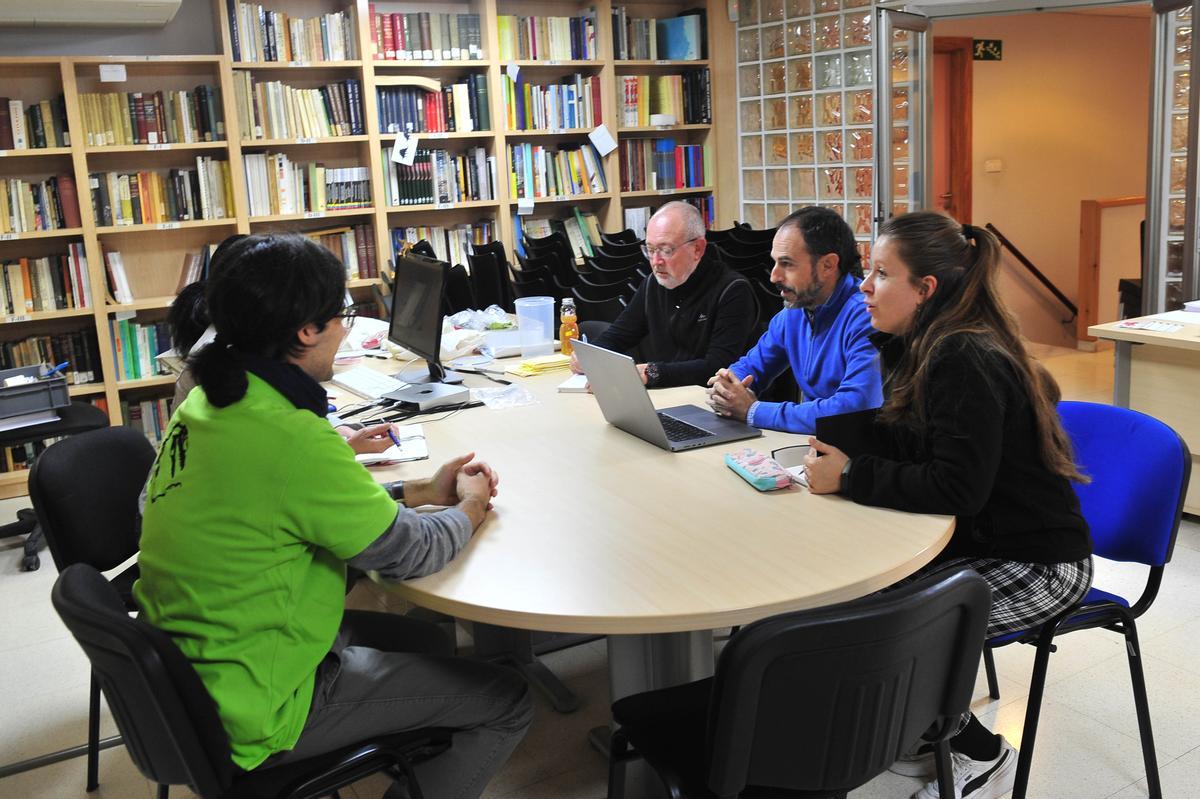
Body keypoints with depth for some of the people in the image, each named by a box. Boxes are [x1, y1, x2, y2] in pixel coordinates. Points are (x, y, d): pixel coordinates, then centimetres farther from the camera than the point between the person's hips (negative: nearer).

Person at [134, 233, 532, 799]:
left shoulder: (206, 404, -1)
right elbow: (411, 556, -17)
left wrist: (424, 491, 10)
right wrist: (471, 507, 3)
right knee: (506, 703, 1)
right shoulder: (292, 438, -29)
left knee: (423, 639, 25)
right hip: (253, 716, -9)